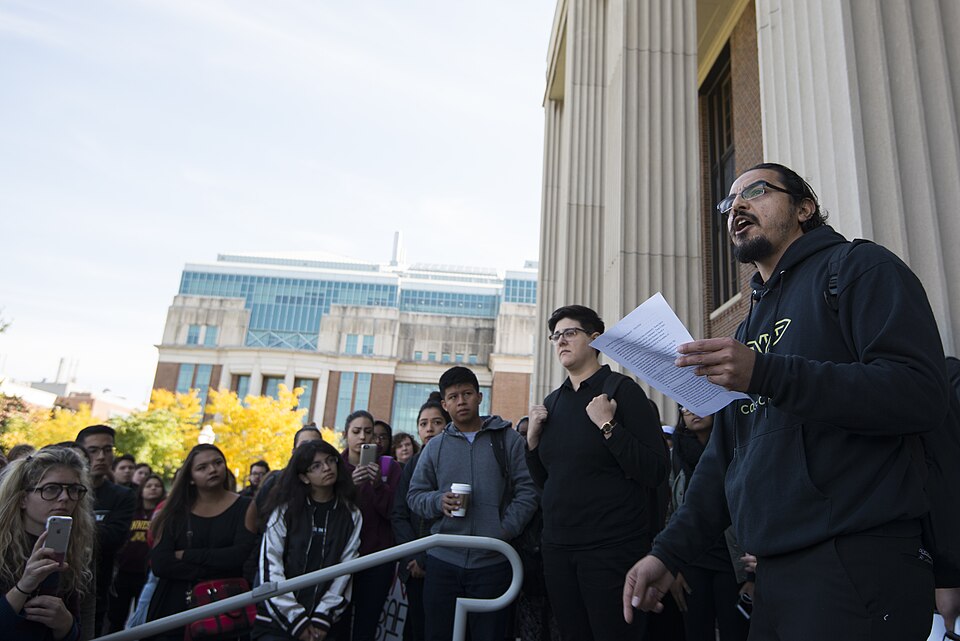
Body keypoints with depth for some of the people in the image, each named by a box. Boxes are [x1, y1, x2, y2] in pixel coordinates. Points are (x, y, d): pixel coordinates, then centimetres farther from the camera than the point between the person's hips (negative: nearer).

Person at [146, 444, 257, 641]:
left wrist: (185, 556, -11)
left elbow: (240, 556, -15)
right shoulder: (175, 511, 3)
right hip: (174, 609, 2)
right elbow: (159, 563, -8)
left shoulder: (244, 507, -3)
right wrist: (215, 568, -16)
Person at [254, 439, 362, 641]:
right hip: (278, 620, -1)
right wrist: (297, 620, -10)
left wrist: (323, 617, -11)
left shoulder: (351, 515, 2)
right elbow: (270, 567, -6)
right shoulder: (285, 510, -2)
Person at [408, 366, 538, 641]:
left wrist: (505, 531, -12)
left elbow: (527, 491, -2)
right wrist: (438, 501, -10)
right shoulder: (435, 446, 10)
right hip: (443, 561, 2)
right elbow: (415, 494, 11)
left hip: (492, 563, -2)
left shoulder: (508, 439, 3)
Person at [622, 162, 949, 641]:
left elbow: (922, 392, -18)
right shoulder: (748, 329, 20)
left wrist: (766, 375, -24)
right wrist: (669, 552, 9)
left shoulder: (859, 268, -1)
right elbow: (724, 457, 18)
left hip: (857, 563, -7)